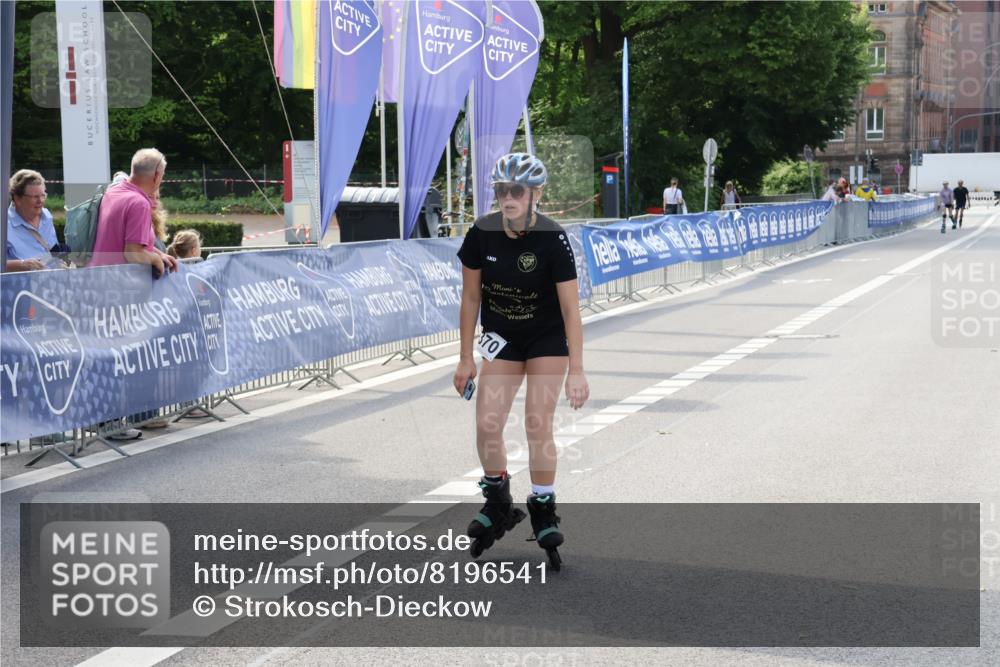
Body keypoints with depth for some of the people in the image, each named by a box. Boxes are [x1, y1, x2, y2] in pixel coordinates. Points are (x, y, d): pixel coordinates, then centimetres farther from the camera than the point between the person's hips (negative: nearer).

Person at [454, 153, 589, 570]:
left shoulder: (552, 239, -23)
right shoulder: (482, 234, -15)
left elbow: (570, 308, -21)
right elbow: (471, 297, -4)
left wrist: (576, 371, -24)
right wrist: (465, 358, -1)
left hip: (547, 339, -3)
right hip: (501, 339, 3)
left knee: (538, 426, -9)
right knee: (486, 426, -7)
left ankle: (543, 511, 10)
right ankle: (498, 505, 16)